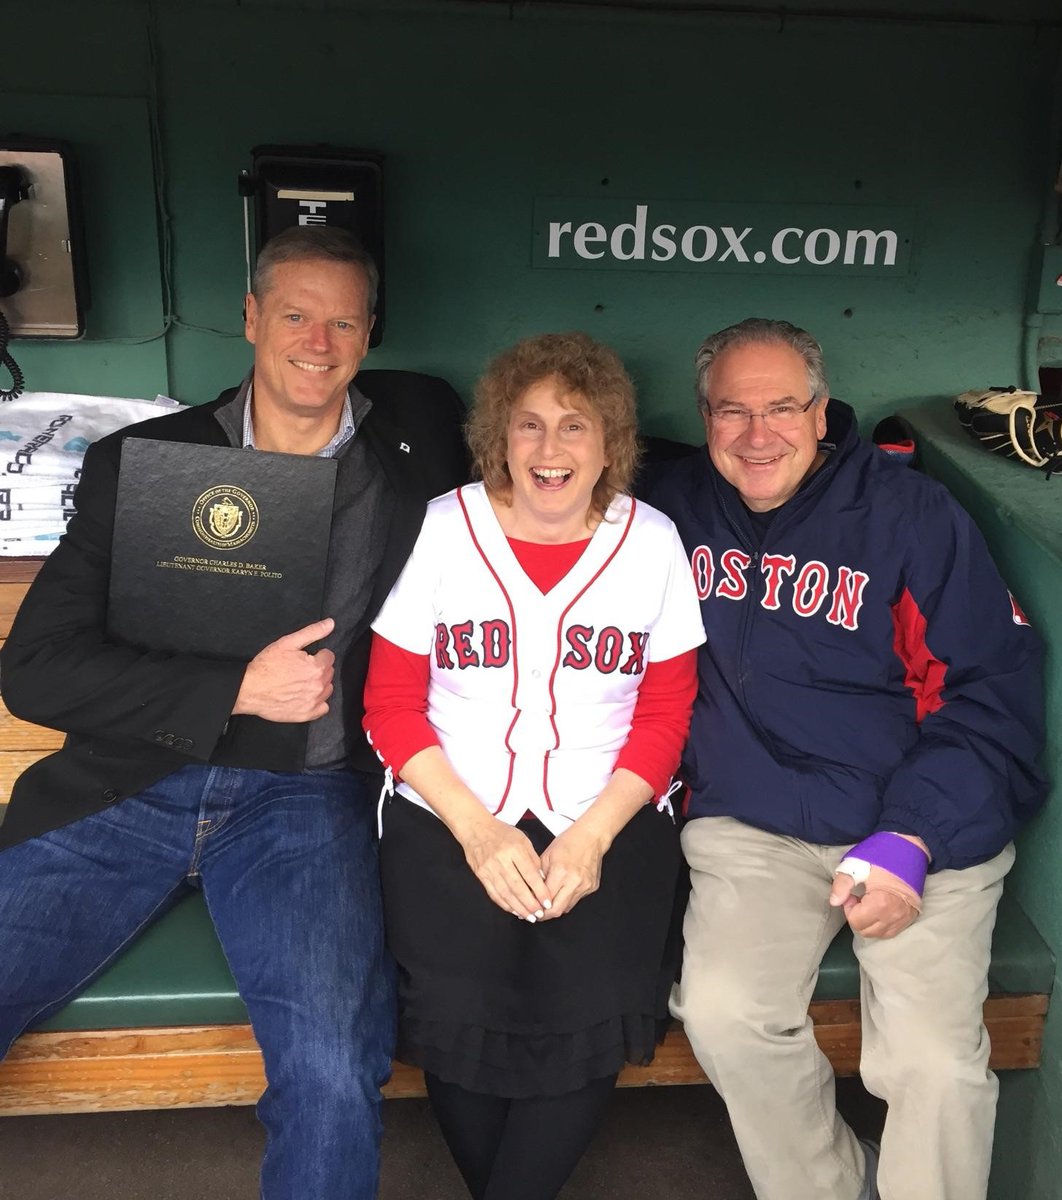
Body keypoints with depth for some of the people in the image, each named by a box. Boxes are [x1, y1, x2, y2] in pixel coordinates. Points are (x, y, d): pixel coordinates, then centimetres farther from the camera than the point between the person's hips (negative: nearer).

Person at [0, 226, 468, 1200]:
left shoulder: (420, 425, 10)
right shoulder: (142, 459, 7)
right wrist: (237, 689, -10)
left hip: (306, 795, -1)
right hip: (128, 785, 2)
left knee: (335, 1066, -27)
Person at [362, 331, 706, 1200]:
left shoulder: (653, 541, 4)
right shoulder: (441, 529, 1)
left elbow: (665, 719, 4)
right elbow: (392, 707, 0)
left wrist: (593, 835, -11)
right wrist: (478, 831, -12)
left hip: (608, 818, 1)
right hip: (451, 813, 0)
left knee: (598, 1016, -20)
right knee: (458, 1016, -19)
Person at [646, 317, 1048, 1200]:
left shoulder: (913, 515, -4)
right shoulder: (678, 507, 5)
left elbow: (993, 691, -5)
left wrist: (911, 841, -14)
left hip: (922, 828, -2)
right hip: (748, 823, 2)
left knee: (934, 1062, -17)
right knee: (722, 1012, -17)